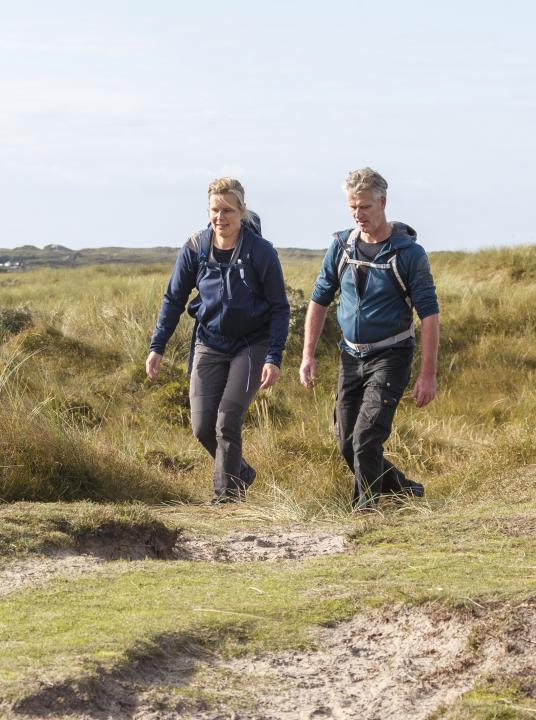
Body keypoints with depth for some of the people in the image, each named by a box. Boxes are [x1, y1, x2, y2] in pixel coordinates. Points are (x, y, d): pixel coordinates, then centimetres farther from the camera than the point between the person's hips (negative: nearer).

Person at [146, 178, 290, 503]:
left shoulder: (260, 251, -15)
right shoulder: (195, 248, -6)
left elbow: (280, 308, -9)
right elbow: (174, 299, 4)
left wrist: (274, 358, -16)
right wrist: (157, 347, 0)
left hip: (251, 345, -4)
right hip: (209, 345, 4)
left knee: (227, 420, -14)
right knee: (203, 428, 1)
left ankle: (226, 495, 0)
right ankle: (242, 473, 27)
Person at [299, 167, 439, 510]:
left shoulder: (408, 253, -12)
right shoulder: (342, 246, 1)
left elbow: (429, 314, -12)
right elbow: (319, 301, 10)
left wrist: (428, 375, -16)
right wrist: (308, 356, 3)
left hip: (391, 356, -6)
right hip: (352, 356, 6)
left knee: (367, 436, -18)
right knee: (348, 443, 8)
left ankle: (366, 507, -5)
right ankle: (402, 489, 28)